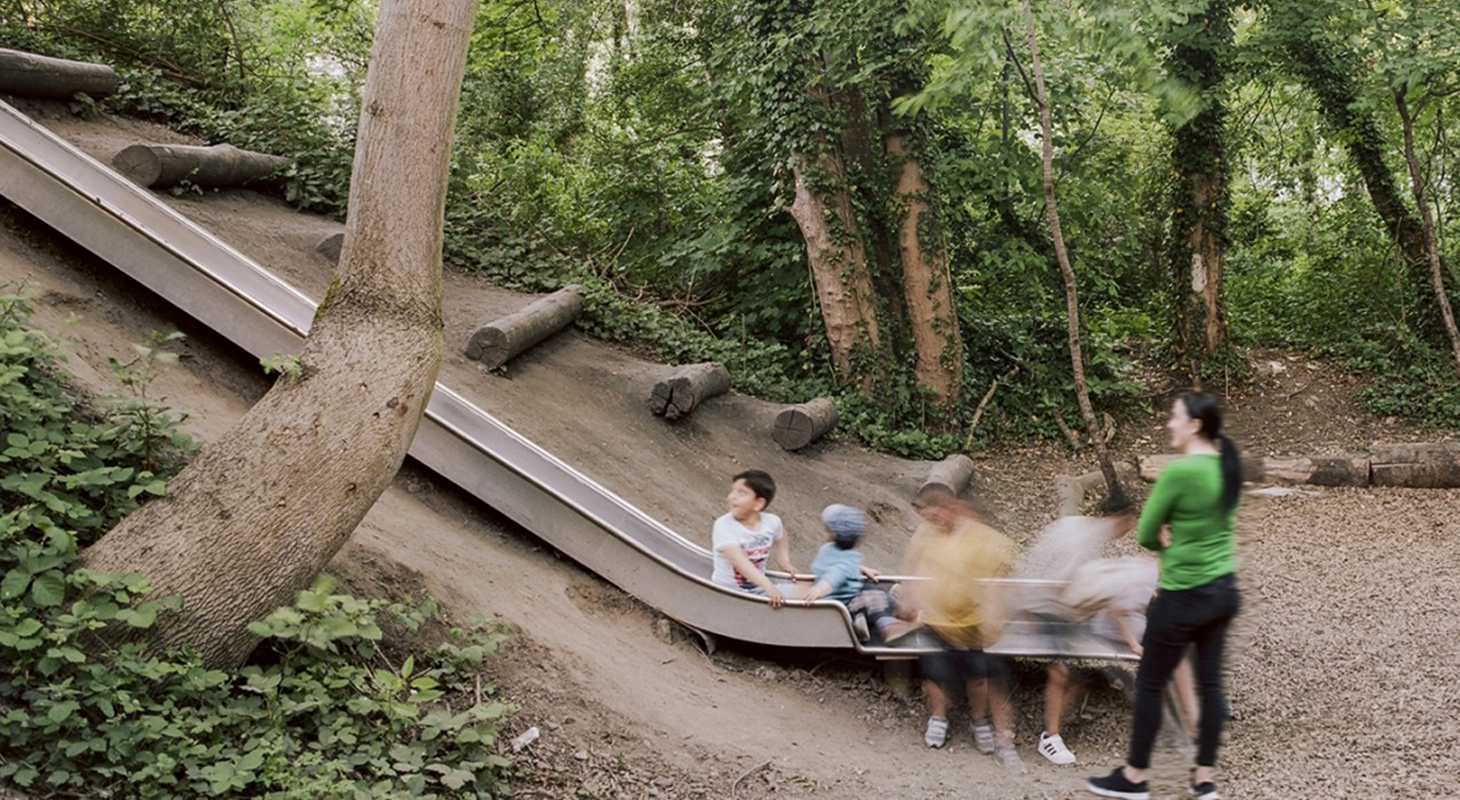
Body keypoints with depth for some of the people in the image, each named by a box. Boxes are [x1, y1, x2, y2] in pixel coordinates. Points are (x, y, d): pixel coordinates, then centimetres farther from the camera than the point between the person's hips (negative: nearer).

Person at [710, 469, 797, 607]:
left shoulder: (772, 522, -5)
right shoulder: (724, 525, -21)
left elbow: (780, 542, 22)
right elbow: (738, 561, -35)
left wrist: (785, 564, 6)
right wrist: (768, 586, -45)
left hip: (758, 588, 4)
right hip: (727, 591, -4)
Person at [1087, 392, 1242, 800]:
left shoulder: (1178, 471, -22)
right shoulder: (1226, 467, 3)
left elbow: (1145, 534, -13)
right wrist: (1175, 540, -3)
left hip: (1184, 597, -8)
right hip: (1223, 590, 8)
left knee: (1149, 684, 7)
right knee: (1210, 682, 14)